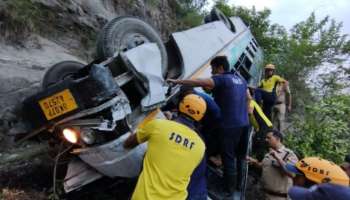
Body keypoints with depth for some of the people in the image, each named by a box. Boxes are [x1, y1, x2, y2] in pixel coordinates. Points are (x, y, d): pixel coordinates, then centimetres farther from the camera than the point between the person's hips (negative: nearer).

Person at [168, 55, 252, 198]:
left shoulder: (221, 79, -12)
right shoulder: (240, 79, 14)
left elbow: (199, 82, -24)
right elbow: (248, 98, 22)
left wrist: (176, 81, -20)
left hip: (230, 125, -9)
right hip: (244, 124, 9)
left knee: (228, 158, 3)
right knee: (241, 156, 20)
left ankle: (229, 189, 15)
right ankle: (239, 184, 37)